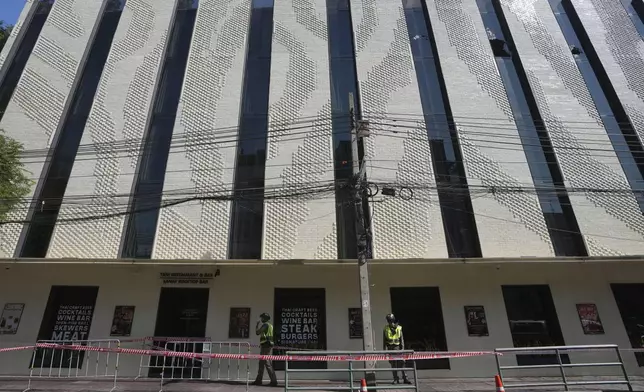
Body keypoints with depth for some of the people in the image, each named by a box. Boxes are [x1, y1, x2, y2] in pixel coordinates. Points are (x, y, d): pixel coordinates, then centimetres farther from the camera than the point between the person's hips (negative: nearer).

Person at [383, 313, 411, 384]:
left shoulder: (399, 328, 2)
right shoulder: (386, 329, 1)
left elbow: (401, 339, 5)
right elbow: (384, 340, 4)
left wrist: (402, 348, -1)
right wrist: (385, 349, -1)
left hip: (397, 347, 0)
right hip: (390, 348, 0)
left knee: (401, 363, -4)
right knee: (393, 364, 1)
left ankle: (405, 378, 3)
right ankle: (396, 379, 10)